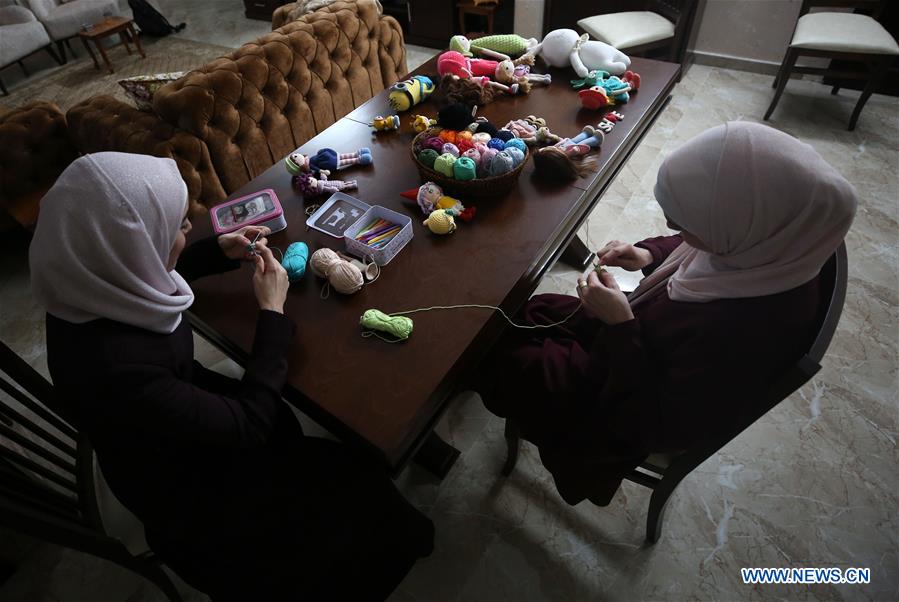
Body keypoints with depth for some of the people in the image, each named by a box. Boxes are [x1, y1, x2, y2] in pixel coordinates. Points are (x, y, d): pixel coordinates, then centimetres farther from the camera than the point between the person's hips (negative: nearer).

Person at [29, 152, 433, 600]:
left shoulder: (91, 280, -17)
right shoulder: (116, 370, -42)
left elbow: (159, 274, 10)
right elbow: (249, 424, -29)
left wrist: (221, 251, -3)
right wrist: (272, 313, -23)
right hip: (179, 488, -7)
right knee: (352, 491, 0)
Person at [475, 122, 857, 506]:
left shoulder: (750, 331, -43)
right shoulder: (773, 235, -20)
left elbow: (662, 428, -28)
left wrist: (620, 326, -33)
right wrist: (649, 254, -13)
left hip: (628, 395, -7)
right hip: (637, 333, 7)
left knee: (494, 358, 4)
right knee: (517, 313, 14)